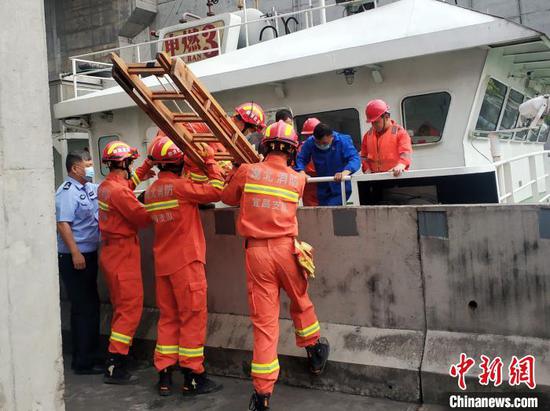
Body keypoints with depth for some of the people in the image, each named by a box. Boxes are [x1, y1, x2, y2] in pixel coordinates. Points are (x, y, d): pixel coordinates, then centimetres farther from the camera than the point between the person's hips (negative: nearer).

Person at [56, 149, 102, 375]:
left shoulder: (90, 188, 11)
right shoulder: (67, 192, -14)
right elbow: (63, 224, -22)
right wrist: (75, 253, -27)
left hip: (89, 254, 10)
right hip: (75, 258, -10)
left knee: (88, 306, 16)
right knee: (85, 308, -6)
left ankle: (83, 358, 28)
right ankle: (83, 362, 2)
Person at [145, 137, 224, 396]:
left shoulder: (150, 192, 8)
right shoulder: (179, 186, -15)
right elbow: (216, 190, -16)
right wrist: (210, 160, -6)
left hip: (162, 264, 7)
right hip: (186, 262, -7)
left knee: (168, 318, 13)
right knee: (193, 317, 2)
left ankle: (164, 376, 16)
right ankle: (192, 377, 8)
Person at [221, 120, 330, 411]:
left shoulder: (247, 171, 0)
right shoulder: (298, 180, 3)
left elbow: (228, 198, 14)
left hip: (256, 251, 0)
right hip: (285, 248, 0)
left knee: (263, 320, 3)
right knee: (300, 302, 24)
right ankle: (315, 353, 46)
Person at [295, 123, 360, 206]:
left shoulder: (343, 141, -16)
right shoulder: (310, 143, -8)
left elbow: (355, 158, -26)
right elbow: (300, 159, -8)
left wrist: (344, 173, -46)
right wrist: (302, 173, -30)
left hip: (340, 189, -4)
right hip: (323, 189, 5)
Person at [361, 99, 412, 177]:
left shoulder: (400, 132, -4)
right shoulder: (368, 135, 11)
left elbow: (406, 152, -17)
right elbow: (364, 156, 17)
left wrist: (400, 165, -36)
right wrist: (367, 169, -2)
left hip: (396, 176, -4)